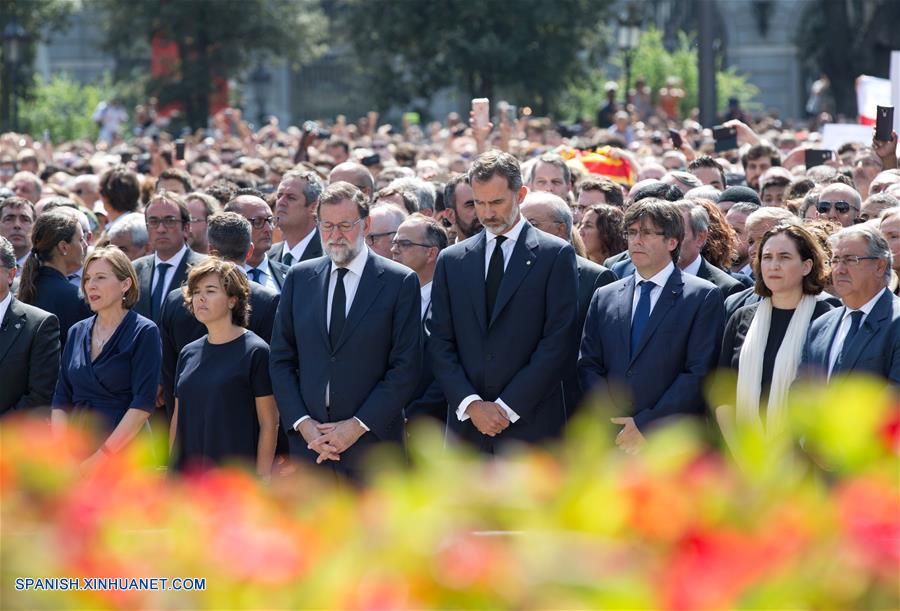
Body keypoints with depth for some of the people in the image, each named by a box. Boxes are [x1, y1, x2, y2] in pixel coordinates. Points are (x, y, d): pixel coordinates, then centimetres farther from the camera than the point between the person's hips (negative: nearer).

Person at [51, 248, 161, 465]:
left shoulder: (144, 332, -4)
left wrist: (102, 456, -16)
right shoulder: (77, 332, 13)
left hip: (124, 453, -5)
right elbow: (60, 400, 11)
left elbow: (143, 403, -11)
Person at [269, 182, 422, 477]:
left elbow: (406, 368, -4)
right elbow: (280, 360, 10)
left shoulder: (400, 281, 0)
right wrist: (302, 423, -4)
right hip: (307, 440, 3)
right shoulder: (299, 277, 11)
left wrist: (358, 426, -11)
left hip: (371, 443, -3)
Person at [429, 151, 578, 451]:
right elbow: (441, 344, 9)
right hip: (467, 424, 3)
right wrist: (470, 404, -6)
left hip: (531, 425, -3)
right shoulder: (451, 260, 13)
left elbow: (557, 341, -5)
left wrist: (507, 407, -10)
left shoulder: (555, 255, 2)